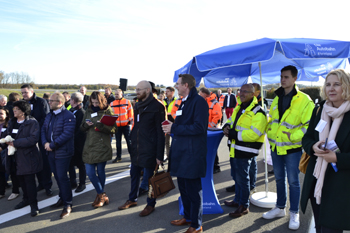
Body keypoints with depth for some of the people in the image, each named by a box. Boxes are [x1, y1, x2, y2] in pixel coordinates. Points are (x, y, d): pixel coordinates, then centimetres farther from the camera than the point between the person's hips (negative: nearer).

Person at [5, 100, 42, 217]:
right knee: (21, 179, 16)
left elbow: (33, 139, -21)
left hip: (28, 156, -7)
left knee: (29, 180, -3)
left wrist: (15, 143, -19)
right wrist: (7, 141, -7)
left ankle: (33, 204, 8)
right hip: (16, 156, 7)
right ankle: (26, 199, 34)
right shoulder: (12, 122, 12)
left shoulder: (32, 122, -11)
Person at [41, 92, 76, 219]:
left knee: (62, 177, -4)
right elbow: (43, 130, 10)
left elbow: (67, 134, -23)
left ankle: (68, 204, 8)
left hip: (63, 152, -8)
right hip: (51, 152, 8)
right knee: (57, 176, 16)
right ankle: (62, 198, 33)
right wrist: (45, 143, -8)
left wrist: (52, 145, -20)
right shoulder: (49, 115, 12)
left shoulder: (68, 116, -15)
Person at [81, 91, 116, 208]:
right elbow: (81, 128, 15)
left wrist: (101, 125, -23)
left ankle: (101, 195, 26)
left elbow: (113, 129, -7)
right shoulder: (88, 111, 10)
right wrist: (86, 125, -8)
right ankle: (102, 196, 16)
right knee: (90, 172, -1)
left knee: (100, 171, 7)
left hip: (102, 146, -4)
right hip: (89, 146, 4)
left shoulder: (108, 111, -1)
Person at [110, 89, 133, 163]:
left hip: (126, 125, -3)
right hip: (116, 126, 3)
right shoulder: (112, 104, 5)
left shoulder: (127, 102, -2)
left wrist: (131, 122, -4)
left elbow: (131, 112, -1)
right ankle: (118, 157, 19)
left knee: (129, 141, 5)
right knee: (118, 142, 10)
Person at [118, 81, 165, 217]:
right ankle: (132, 199, 36)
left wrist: (159, 154, -16)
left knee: (150, 177, 6)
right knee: (134, 174, 17)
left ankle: (151, 204, 23)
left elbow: (160, 132, -14)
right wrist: (132, 143, 14)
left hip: (149, 149, -7)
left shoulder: (157, 107, -13)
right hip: (136, 147, 7)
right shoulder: (138, 105, 10)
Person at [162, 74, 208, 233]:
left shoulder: (199, 102, -13)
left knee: (193, 190, 2)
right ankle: (187, 217, 37)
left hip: (192, 154, -10)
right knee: (183, 187, 19)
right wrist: (172, 127, 6)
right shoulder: (184, 102, 17)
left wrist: (174, 128, -18)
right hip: (181, 151, 10)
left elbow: (198, 127, -22)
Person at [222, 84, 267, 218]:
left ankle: (244, 206, 19)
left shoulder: (258, 112, -17)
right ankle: (238, 200, 38)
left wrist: (233, 134, -23)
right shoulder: (239, 108, 12)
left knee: (242, 178, 2)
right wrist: (227, 127, -2)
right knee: (236, 176, 20)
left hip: (245, 151, -9)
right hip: (235, 149, 9)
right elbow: (231, 121, 22)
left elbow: (253, 134, -26)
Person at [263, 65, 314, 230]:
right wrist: (270, 132, 3)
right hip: (276, 147, 6)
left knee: (293, 181, 6)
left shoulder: (304, 100, -11)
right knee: (279, 179, 17)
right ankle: (280, 208, 34)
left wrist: (293, 136, -23)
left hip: (292, 148, -5)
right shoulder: (277, 99, 8)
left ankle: (294, 213, 23)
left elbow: (309, 125, -14)